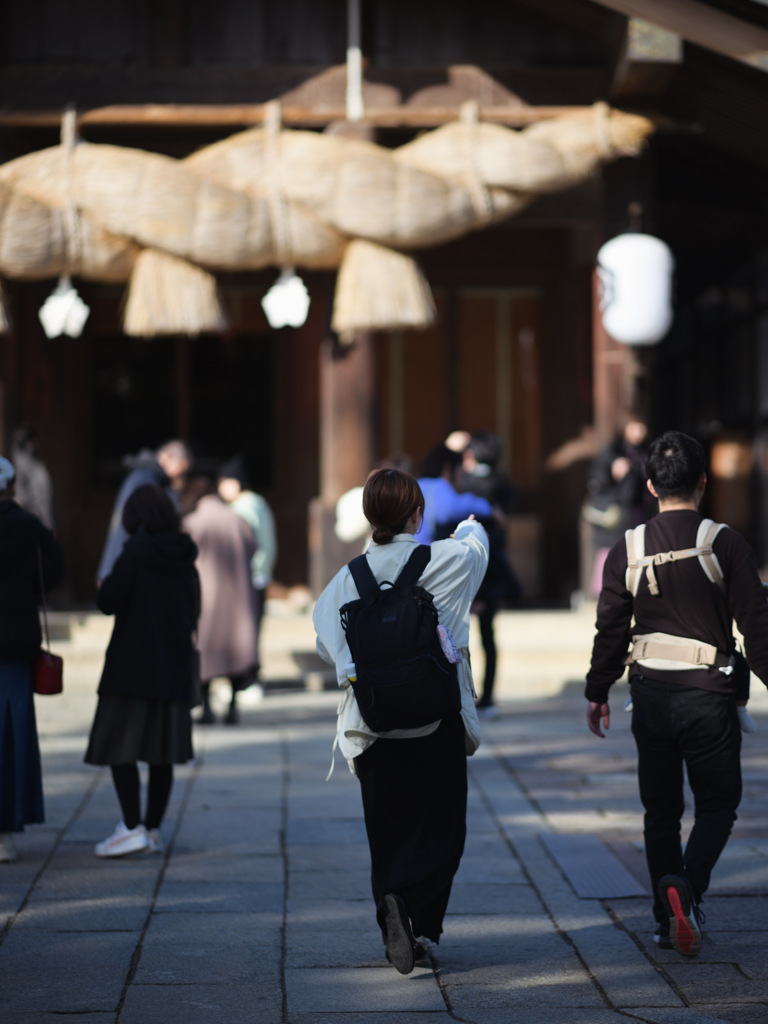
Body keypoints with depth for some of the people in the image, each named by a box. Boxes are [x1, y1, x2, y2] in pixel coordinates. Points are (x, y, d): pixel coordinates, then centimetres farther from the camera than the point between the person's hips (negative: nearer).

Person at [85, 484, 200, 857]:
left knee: (119, 745, -3)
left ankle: (133, 828, -13)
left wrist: (106, 583, 5)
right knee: (163, 750, 10)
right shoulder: (186, 560, 6)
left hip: (132, 665, -6)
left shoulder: (135, 554, -12)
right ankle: (153, 829, 14)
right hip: (174, 666, 6)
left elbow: (108, 601, -15)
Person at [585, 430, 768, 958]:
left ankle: (669, 918, 13)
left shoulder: (628, 550, 0)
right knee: (718, 804, 8)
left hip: (650, 693, 3)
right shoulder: (726, 544, -9)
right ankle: (688, 886, -17)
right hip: (709, 695, -3)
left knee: (661, 810, 14)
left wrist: (598, 692, 17)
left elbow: (610, 629, 6)